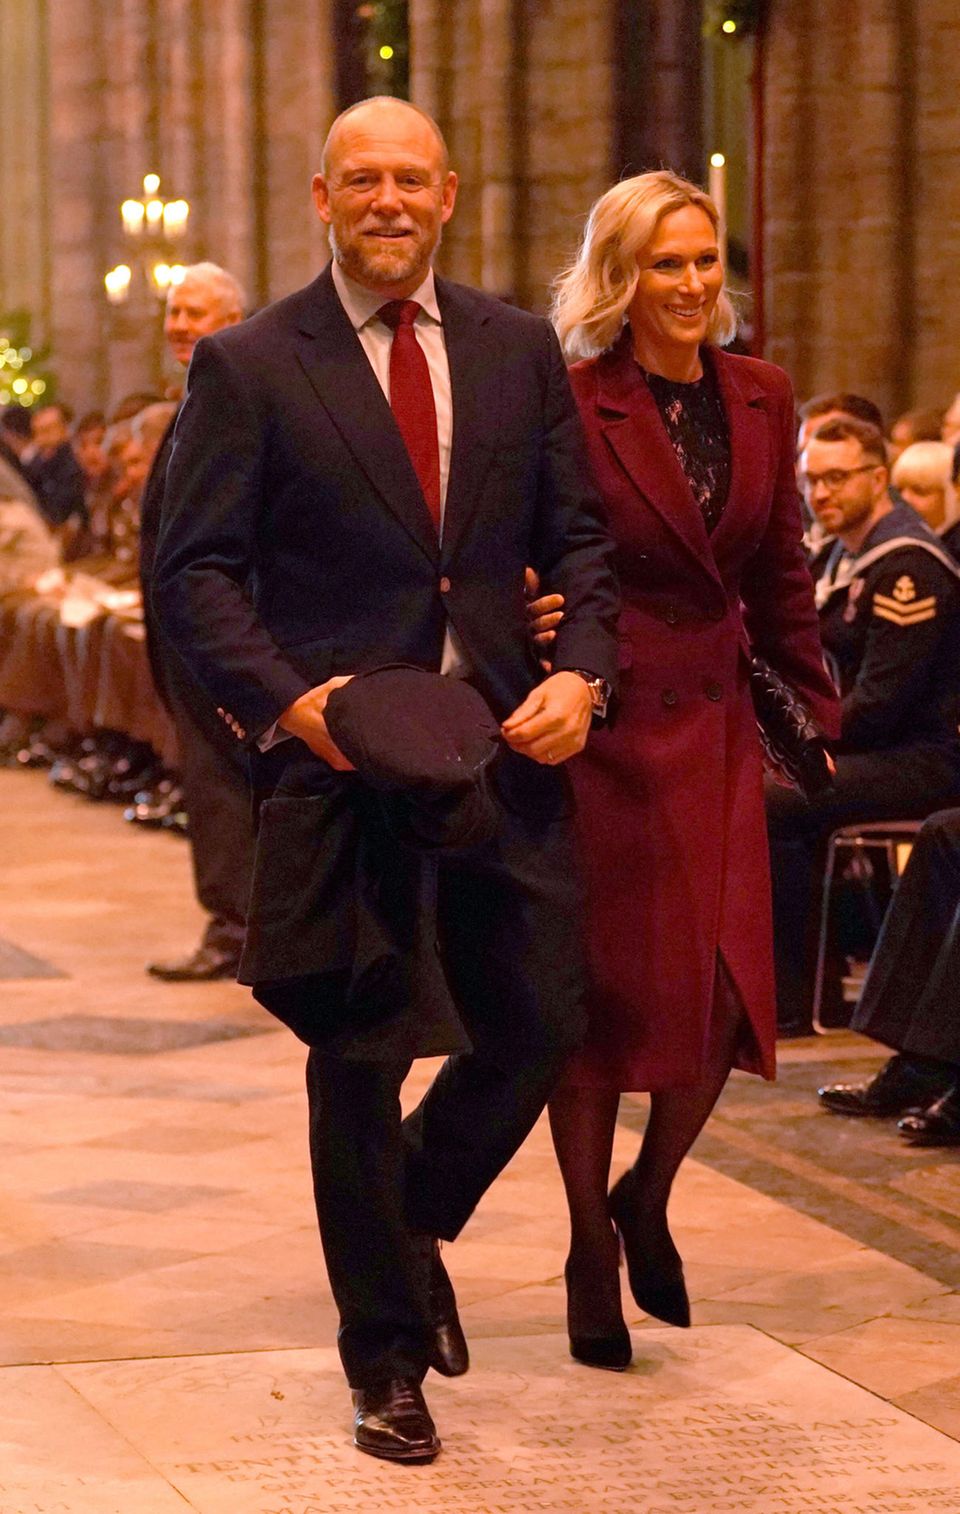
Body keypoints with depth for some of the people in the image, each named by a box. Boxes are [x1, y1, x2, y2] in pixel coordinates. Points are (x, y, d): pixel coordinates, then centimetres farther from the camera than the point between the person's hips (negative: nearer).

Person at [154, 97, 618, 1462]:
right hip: (341, 749, -3)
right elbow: (194, 570, -6)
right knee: (359, 1062, 4)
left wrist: (583, 672, -7)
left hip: (505, 746, 3)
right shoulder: (249, 366, -3)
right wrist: (286, 700, -20)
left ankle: (413, 1224, 34)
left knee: (542, 1024, 4)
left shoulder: (520, 351, 9)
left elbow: (579, 536, 11)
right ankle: (387, 1357, 18)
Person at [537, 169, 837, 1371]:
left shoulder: (759, 401, 7)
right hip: (603, 731, -5)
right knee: (602, 994, 3)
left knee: (731, 990, -1)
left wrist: (817, 709, 16)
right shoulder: (572, 407, -10)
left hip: (714, 728, 5)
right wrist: (545, 654, -24)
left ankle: (647, 1201, 25)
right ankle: (591, 1253, 19)